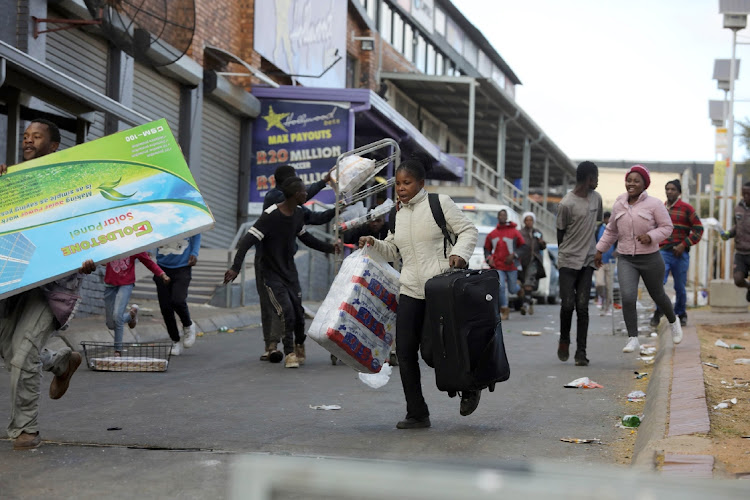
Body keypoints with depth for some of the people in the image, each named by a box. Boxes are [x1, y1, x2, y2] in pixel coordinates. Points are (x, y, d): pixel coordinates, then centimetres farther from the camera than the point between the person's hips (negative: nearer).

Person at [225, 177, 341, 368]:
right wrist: (236, 267, -33)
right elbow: (248, 240, -25)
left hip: (290, 272, 6)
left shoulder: (298, 214, 2)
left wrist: (330, 247, 16)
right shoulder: (270, 216, -21)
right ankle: (290, 354, 1)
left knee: (298, 313, 5)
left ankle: (299, 347, 30)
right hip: (272, 275, -6)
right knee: (287, 313, -16)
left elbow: (305, 237, 21)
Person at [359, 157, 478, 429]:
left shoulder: (440, 203, -2)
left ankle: (469, 388, 26)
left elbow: (468, 231, -2)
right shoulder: (398, 213, 15)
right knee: (405, 351, -1)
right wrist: (374, 244, 5)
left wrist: (459, 253, -19)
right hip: (410, 291, 6)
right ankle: (417, 414, 7)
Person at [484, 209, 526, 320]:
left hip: (511, 266, -1)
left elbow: (523, 246, 1)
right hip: (497, 266, 1)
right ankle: (504, 309, -1)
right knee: (500, 287, -12)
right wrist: (489, 258, -2)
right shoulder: (492, 234, 5)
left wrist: (514, 255, -13)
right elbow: (487, 248, 16)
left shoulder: (514, 232, -2)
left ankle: (518, 288, 46)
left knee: (512, 289, 8)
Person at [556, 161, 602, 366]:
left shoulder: (596, 198, 7)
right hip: (568, 261, -4)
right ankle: (564, 340, 18)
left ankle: (581, 352, -2)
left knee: (582, 307, -3)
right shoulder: (566, 204, -12)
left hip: (587, 261, 4)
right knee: (568, 304, -8)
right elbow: (560, 232, -1)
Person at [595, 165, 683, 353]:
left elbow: (667, 227, -5)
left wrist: (651, 236, -22)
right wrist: (600, 250, 16)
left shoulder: (654, 204, -7)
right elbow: (611, 231, 18)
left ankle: (673, 321, 48)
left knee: (658, 295, 16)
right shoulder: (619, 205, 5)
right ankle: (633, 338, -6)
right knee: (628, 297, -17)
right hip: (626, 260, 2)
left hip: (650, 258, -2)